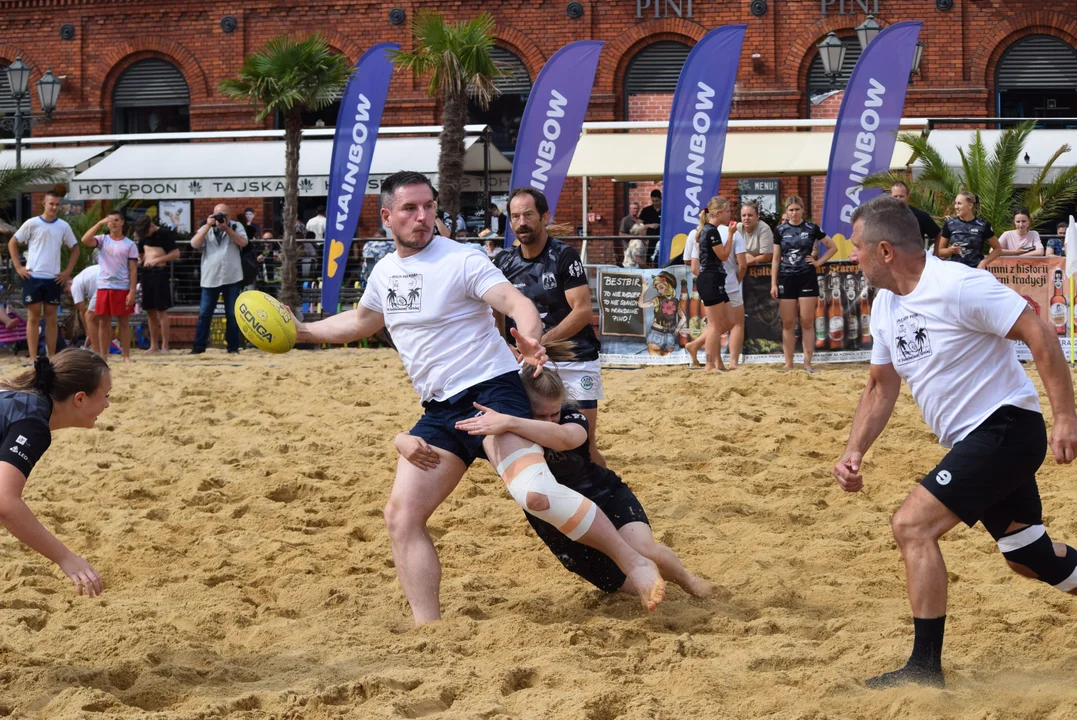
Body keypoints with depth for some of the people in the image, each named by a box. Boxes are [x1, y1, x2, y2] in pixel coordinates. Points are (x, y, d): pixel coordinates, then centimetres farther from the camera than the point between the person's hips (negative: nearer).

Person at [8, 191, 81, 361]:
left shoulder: (63, 226, 4)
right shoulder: (32, 224, -3)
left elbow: (75, 248, 15)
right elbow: (12, 243, 4)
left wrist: (68, 271, 5)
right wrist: (18, 267, -4)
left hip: (53, 278, 2)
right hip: (33, 277, -2)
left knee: (51, 317, 7)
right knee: (33, 317, 0)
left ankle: (52, 358, 10)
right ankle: (33, 359, 0)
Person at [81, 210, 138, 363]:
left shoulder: (130, 245, 3)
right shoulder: (102, 240, 7)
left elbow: (133, 270, 0)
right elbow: (85, 240, -13)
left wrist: (132, 291, -8)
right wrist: (100, 223, -13)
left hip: (123, 288, -2)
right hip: (104, 287, 2)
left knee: (124, 322, 2)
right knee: (103, 322, 4)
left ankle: (126, 356, 6)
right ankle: (103, 356, 9)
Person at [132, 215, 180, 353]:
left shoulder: (164, 234, -6)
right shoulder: (143, 237, 13)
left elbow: (176, 254, -11)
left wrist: (157, 260, -17)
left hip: (160, 272, -7)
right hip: (146, 273, 7)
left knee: (161, 310, -7)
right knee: (150, 310, 7)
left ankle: (164, 346, -5)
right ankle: (154, 345, 12)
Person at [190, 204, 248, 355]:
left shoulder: (236, 227, 6)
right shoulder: (206, 228, 8)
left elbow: (243, 242, -10)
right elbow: (194, 244, -7)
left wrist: (226, 228, -16)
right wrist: (208, 226, -13)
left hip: (232, 278, -1)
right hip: (210, 278, 1)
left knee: (232, 314, 4)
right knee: (204, 314, 0)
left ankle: (233, 347, 11)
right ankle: (199, 347, 5)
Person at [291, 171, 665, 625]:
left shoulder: (461, 261, -9)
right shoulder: (385, 272, 13)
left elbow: (515, 301, -23)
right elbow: (360, 322, 35)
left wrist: (529, 335, -45)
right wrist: (299, 331, 32)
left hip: (490, 390, -8)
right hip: (439, 411, 8)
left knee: (535, 493, -28)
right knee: (402, 515, -3)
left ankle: (635, 564, -15)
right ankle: (428, 627, 0)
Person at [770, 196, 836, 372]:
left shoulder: (812, 228, 1)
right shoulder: (780, 230, 4)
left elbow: (833, 247, 8)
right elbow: (776, 259, 6)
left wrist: (819, 262, -3)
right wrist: (773, 284, 0)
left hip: (807, 278, -1)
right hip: (786, 279, 1)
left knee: (807, 322, -3)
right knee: (788, 324, 3)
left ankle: (807, 363, 0)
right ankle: (788, 363, 8)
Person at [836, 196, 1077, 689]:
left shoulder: (957, 286, -20)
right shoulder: (885, 306, 8)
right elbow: (881, 388, 18)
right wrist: (854, 451, 4)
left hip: (1005, 427, -10)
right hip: (972, 441, 10)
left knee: (913, 524, -17)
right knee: (1029, 556, 17)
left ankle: (925, 671, -13)